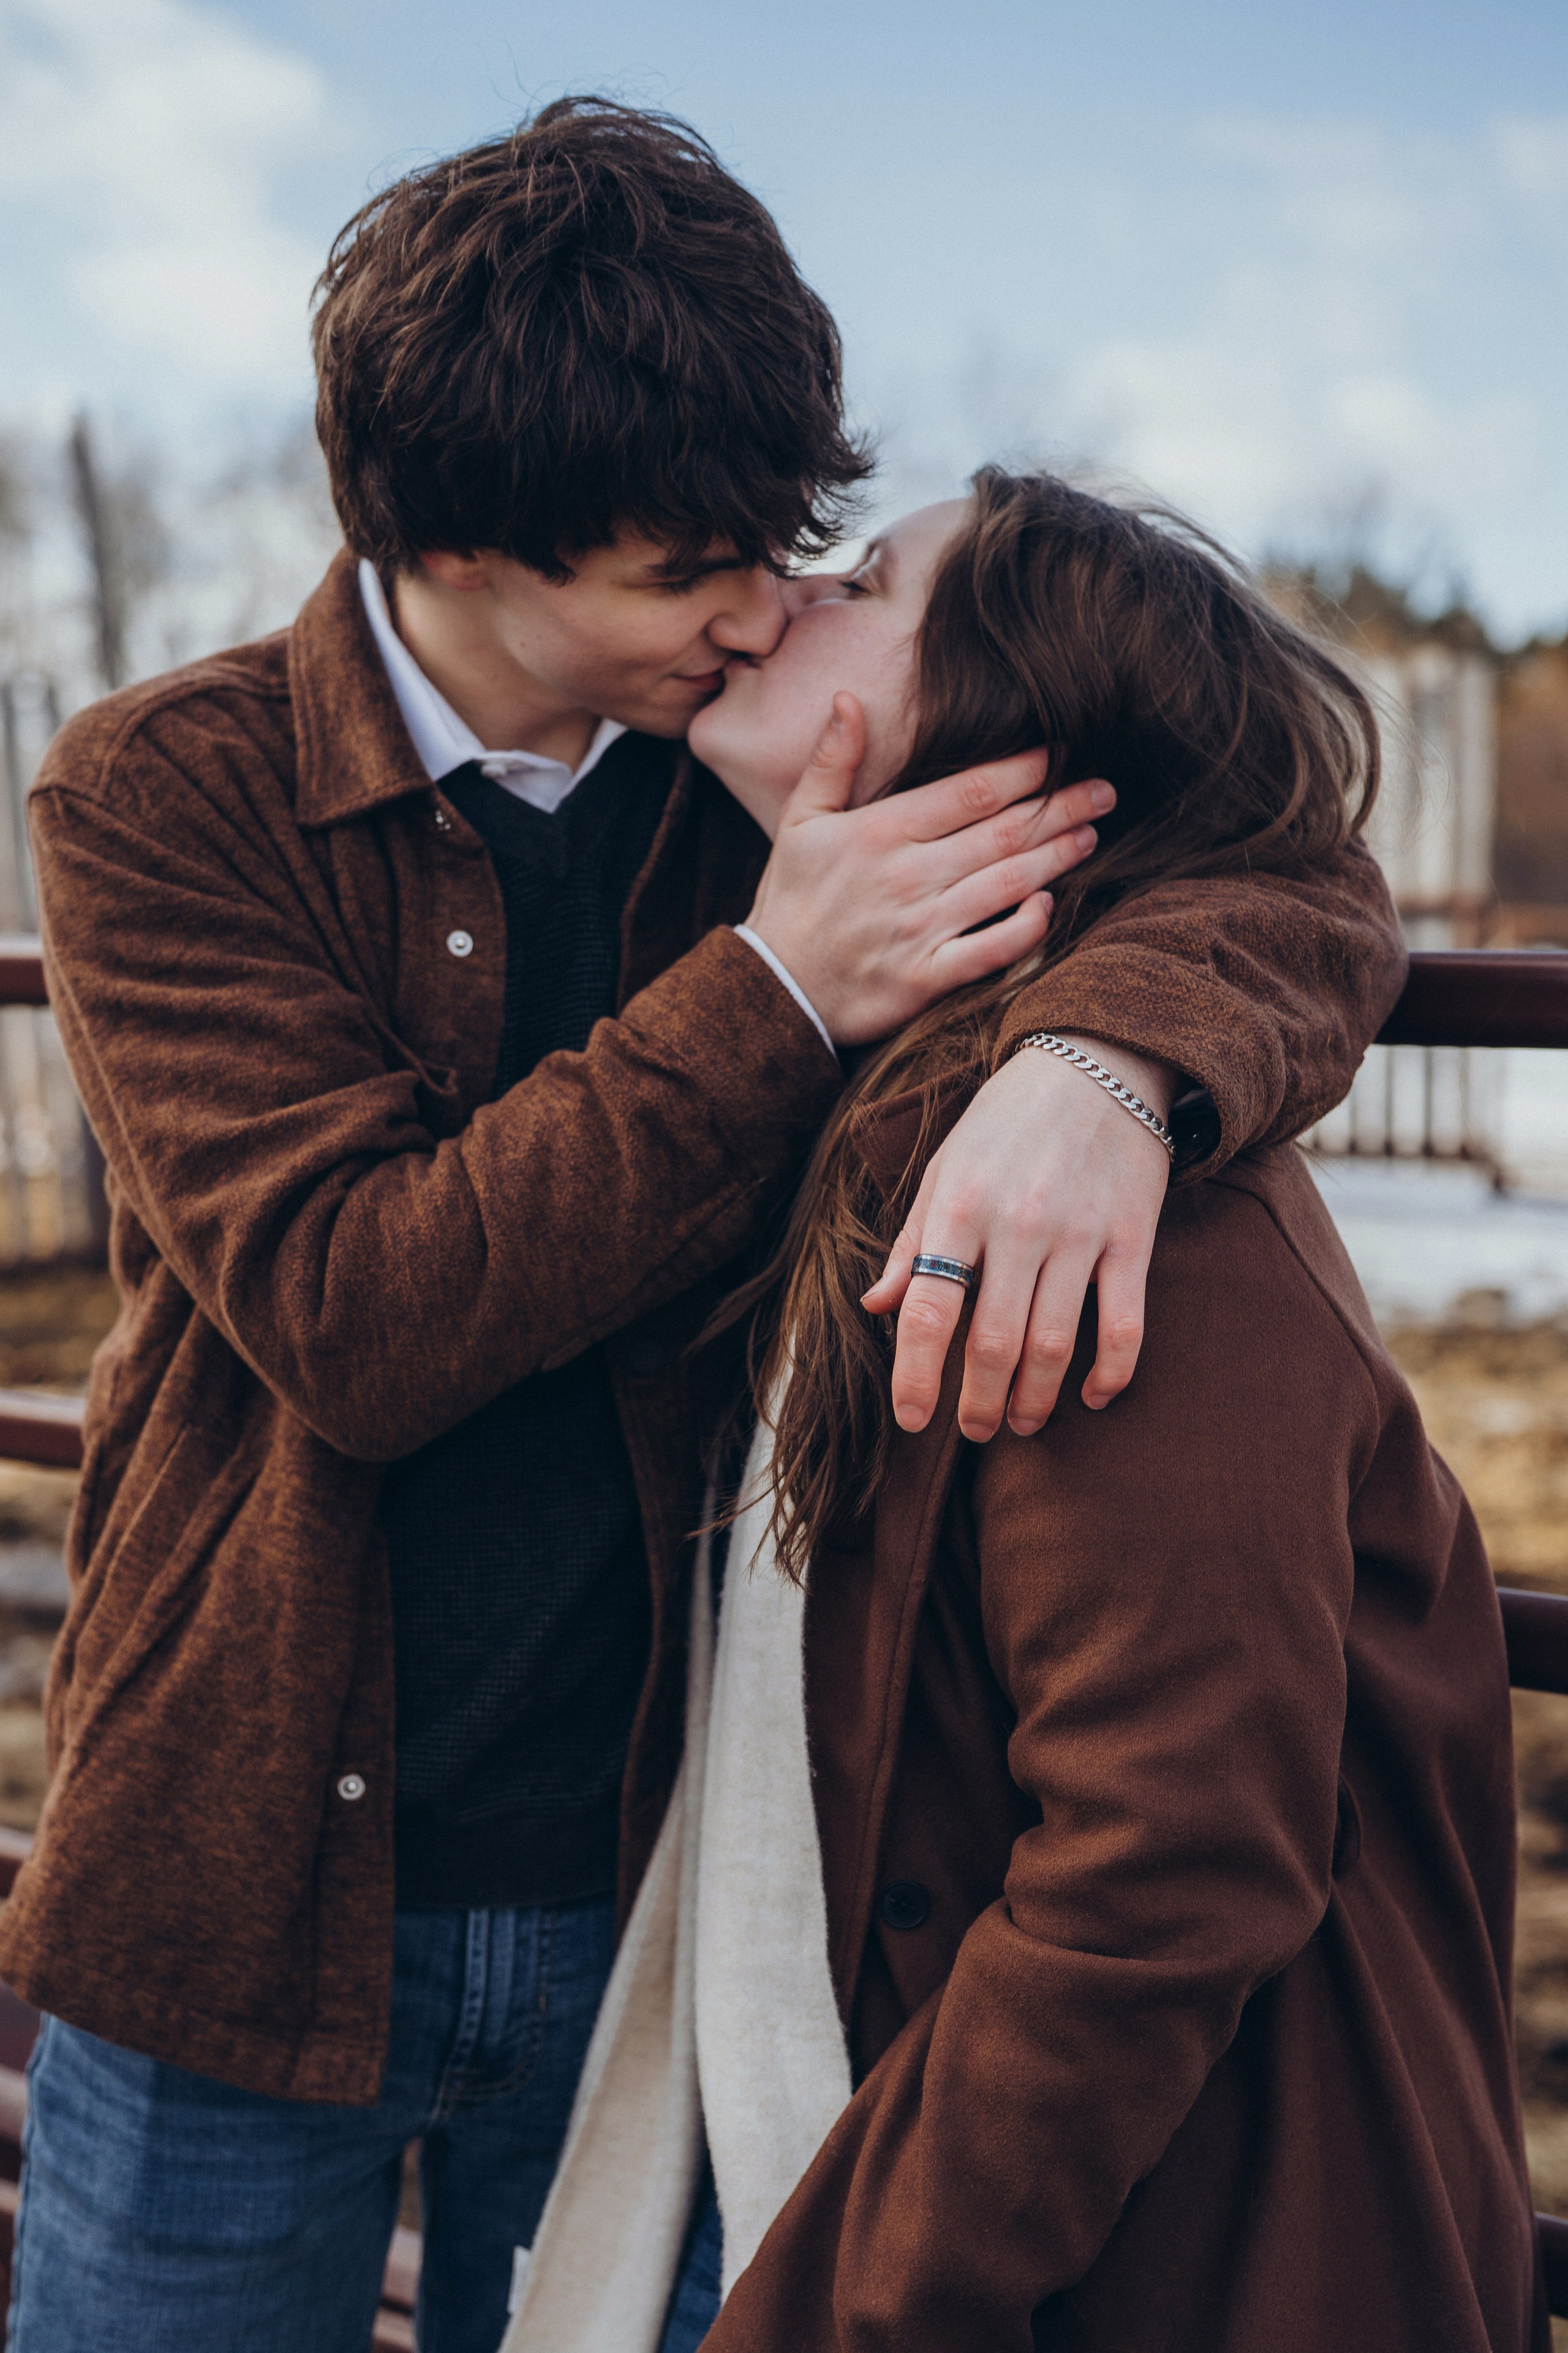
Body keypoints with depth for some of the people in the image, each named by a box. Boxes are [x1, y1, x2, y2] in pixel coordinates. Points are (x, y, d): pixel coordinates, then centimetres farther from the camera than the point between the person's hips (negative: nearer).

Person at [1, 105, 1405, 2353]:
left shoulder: (784, 750, -4)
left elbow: (1307, 880, -8)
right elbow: (347, 1319, -19)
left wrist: (1108, 1058, -31)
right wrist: (774, 996, -25)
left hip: (651, 1904, 2)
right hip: (250, 1893, -1)